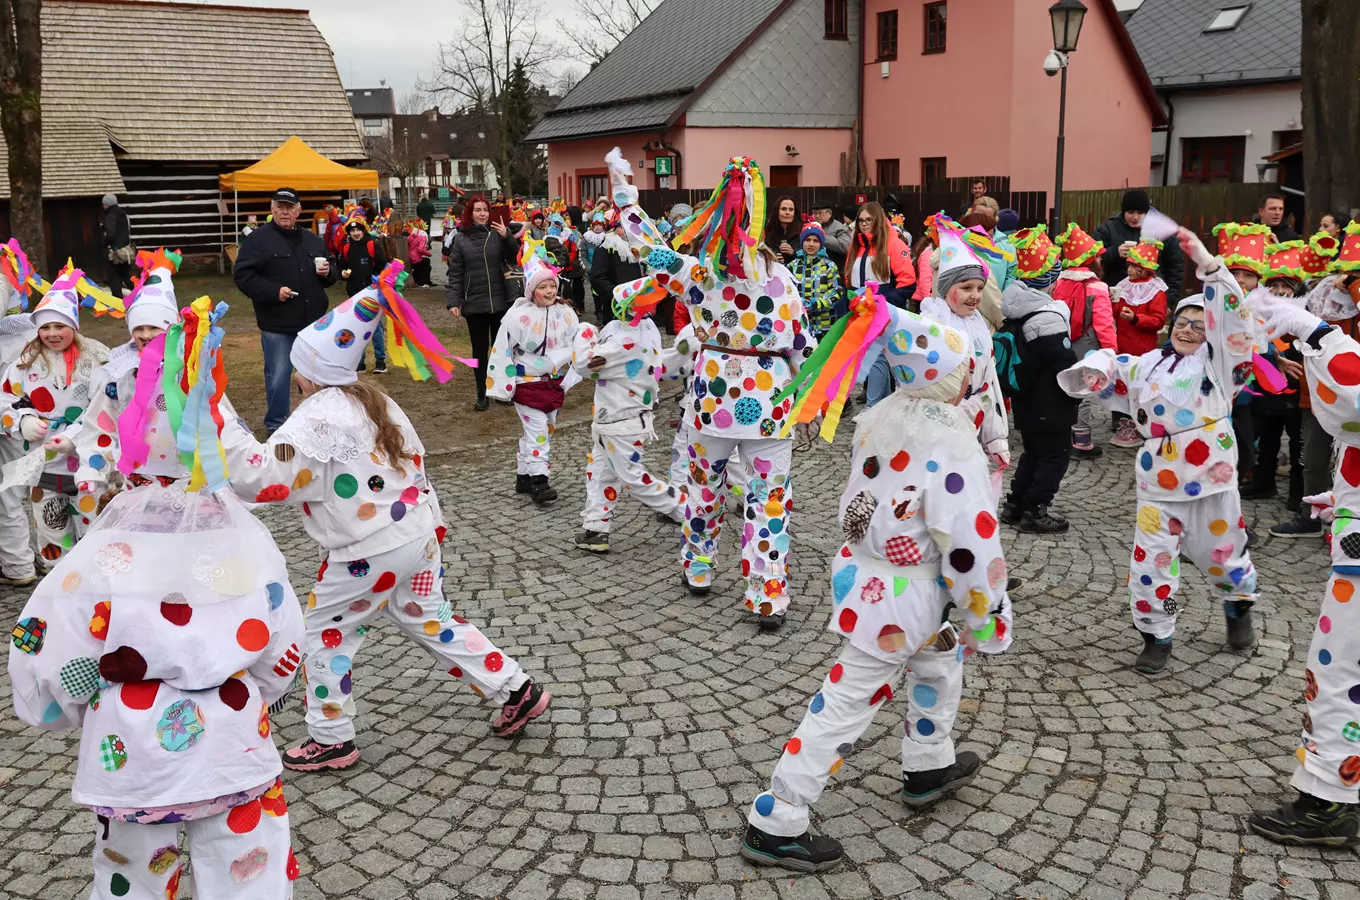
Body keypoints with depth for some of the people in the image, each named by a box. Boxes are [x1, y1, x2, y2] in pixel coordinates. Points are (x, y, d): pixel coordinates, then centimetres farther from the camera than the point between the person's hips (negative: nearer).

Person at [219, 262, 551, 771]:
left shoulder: (316, 420, -18)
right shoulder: (374, 400, 8)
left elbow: (258, 476, -28)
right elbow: (413, 460, 16)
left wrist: (217, 417, -27)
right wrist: (430, 522, 23)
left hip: (368, 555, -8)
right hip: (418, 534, 8)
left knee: (324, 637, 11)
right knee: (431, 622, 21)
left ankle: (331, 741, 21)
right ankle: (516, 691, 24)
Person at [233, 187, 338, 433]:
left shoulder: (312, 240, 13)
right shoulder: (258, 239, -5)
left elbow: (334, 273, 21)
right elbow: (242, 276, -10)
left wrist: (328, 272, -3)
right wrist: (273, 291, -19)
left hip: (313, 322, 5)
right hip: (277, 324, -5)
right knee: (278, 376, 1)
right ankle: (275, 425, 14)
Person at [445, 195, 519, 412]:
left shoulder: (497, 234, -1)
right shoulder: (460, 239, 0)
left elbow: (515, 259, -4)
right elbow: (455, 273, -1)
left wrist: (507, 238, -18)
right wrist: (453, 301, -9)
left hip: (500, 301, 0)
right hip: (474, 304, 0)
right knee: (480, 350, 8)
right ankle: (482, 395, 15)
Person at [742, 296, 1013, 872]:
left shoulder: (878, 417, 0)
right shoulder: (952, 447, -24)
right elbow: (970, 549, -22)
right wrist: (988, 624, -10)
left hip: (865, 571, 9)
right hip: (902, 597, -9)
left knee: (940, 659, 29)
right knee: (847, 703, 1)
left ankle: (929, 768, 47)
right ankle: (774, 826, 9)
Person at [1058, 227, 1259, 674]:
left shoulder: (1218, 360, 1)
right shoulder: (1149, 364, 12)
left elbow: (1231, 314, -11)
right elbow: (1112, 366, 16)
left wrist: (1207, 263, -21)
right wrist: (1094, 370, -11)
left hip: (1211, 473, -2)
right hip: (1159, 476, 2)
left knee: (1224, 548, 15)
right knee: (1153, 557, -2)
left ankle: (1239, 608, 45)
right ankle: (1156, 636, 12)